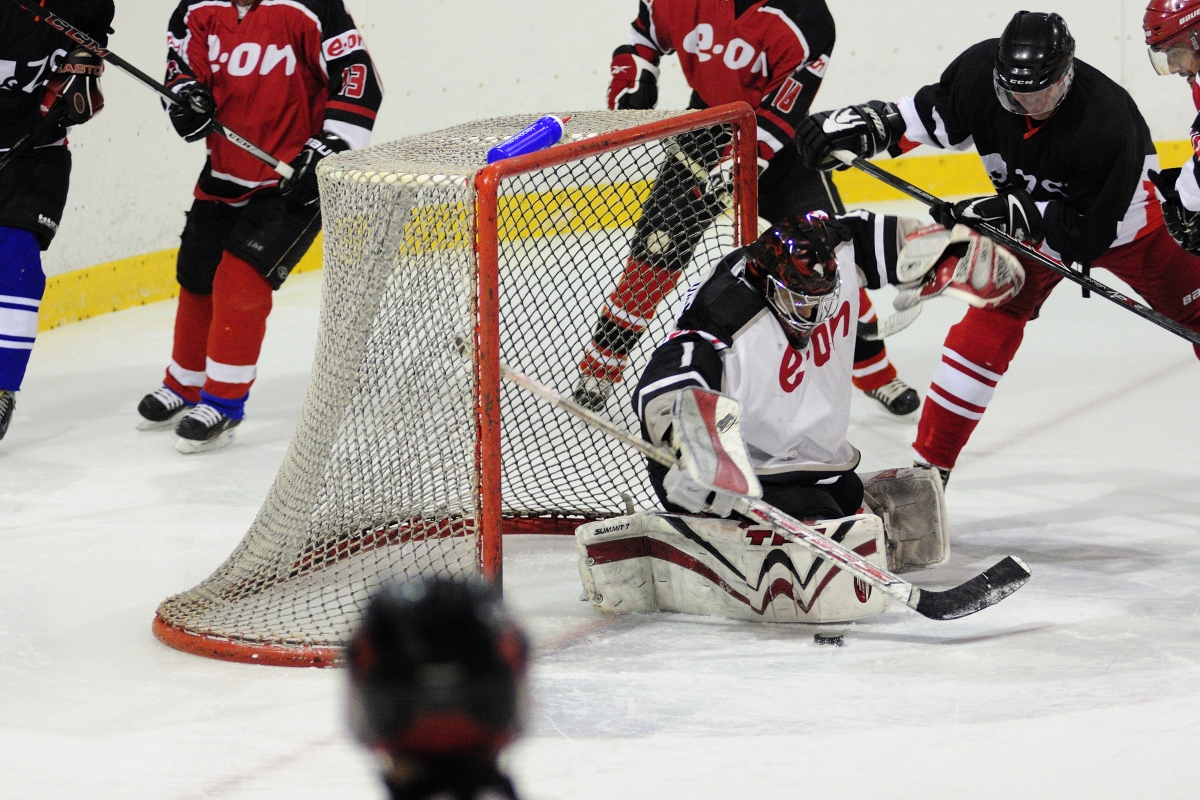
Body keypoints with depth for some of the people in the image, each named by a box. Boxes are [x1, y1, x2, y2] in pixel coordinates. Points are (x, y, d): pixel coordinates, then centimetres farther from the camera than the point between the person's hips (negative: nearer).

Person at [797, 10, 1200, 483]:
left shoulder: (1107, 120, -38)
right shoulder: (982, 70, -26)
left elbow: (1089, 229, -31)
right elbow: (933, 114, -4)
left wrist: (1016, 213, -38)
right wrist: (868, 124, -17)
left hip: (1122, 216, -2)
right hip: (1031, 218, 3)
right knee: (991, 321, -12)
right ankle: (930, 461, -7)